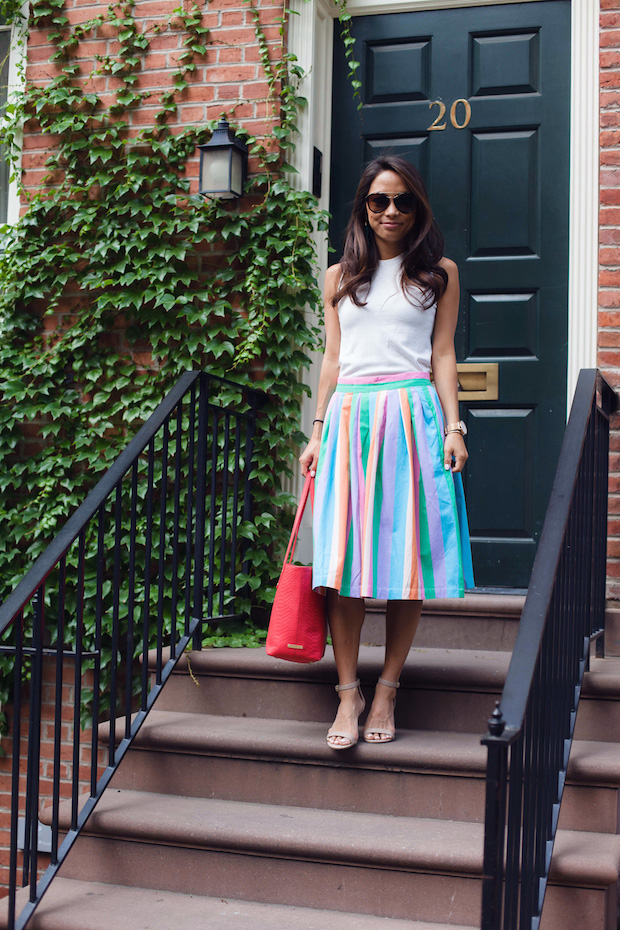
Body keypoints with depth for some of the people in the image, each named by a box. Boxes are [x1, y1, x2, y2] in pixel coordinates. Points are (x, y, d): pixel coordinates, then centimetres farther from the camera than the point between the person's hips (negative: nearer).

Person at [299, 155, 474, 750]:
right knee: (344, 557, -5)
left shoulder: (438, 272, 11)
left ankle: (387, 690, 6)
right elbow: (331, 360, 16)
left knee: (406, 556, -3)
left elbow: (442, 353, 7)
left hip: (412, 416, -2)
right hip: (350, 418, 2)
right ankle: (348, 691, 2)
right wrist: (318, 433, 8)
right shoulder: (340, 277, 17)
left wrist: (453, 426, -4)